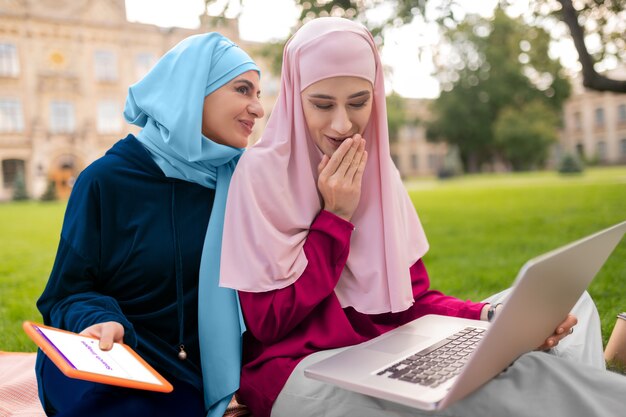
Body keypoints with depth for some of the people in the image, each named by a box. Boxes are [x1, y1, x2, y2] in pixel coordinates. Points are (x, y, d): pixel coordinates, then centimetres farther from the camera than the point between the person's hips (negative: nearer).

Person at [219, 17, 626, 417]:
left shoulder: (379, 171, 7)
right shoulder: (262, 171, -9)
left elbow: (411, 295, 7)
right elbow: (267, 322, -11)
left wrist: (493, 316, -11)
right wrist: (336, 217, -14)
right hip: (302, 368, -4)